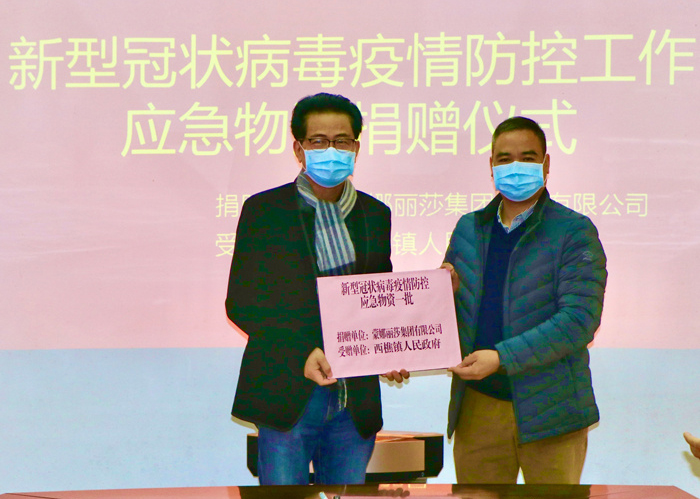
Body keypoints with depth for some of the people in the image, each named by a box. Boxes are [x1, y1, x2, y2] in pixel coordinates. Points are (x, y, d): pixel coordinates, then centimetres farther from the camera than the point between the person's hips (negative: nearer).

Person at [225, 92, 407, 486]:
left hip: (356, 400, 4)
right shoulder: (263, 210, -1)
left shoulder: (376, 215, 11)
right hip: (286, 395, -4)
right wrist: (301, 354, -17)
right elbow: (240, 302, -4)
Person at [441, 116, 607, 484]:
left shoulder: (574, 232, -3)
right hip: (477, 408, 4)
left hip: (549, 411, -4)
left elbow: (579, 320, -14)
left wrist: (502, 357, -20)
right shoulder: (468, 229, 12)